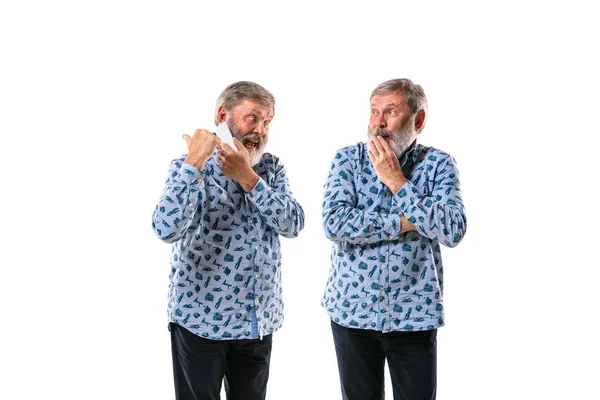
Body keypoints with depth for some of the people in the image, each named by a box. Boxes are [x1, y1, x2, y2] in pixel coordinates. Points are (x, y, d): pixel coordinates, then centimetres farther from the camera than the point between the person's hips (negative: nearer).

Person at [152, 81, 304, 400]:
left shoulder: (271, 168, 5)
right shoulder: (190, 166, -8)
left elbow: (294, 225, -10)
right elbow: (167, 230, -25)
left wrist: (248, 177, -18)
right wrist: (195, 163, -26)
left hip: (258, 322, 4)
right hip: (200, 320, -4)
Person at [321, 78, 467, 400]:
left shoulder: (439, 164, -2)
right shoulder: (348, 159, -2)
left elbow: (453, 231, -17)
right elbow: (334, 223, -16)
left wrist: (397, 181, -16)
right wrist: (405, 223, -17)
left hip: (415, 315, -1)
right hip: (352, 309, 1)